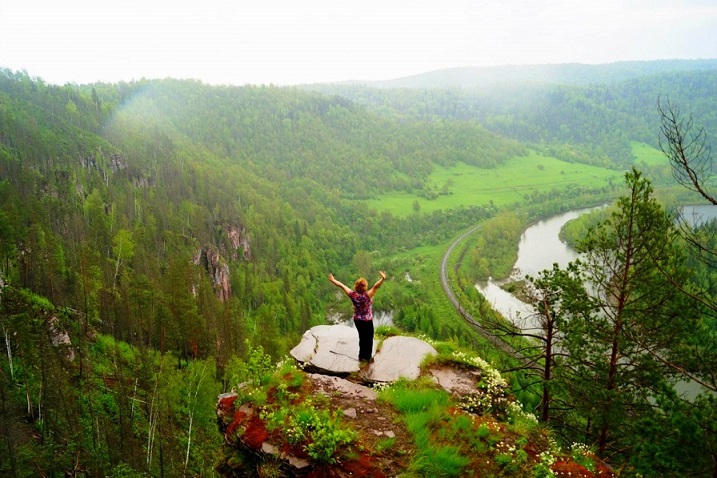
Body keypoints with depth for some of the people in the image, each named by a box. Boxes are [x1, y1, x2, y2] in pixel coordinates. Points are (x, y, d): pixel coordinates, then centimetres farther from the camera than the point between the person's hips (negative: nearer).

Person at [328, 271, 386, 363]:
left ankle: (361, 356, 36)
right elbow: (375, 287, -41)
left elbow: (342, 286, -6)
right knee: (368, 338, 15)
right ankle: (367, 357, 26)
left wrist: (333, 280, 4)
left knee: (362, 337, 23)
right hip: (367, 321, -5)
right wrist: (383, 279, -50)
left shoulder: (353, 295, -15)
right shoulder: (366, 296, -28)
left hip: (357, 320, 5)